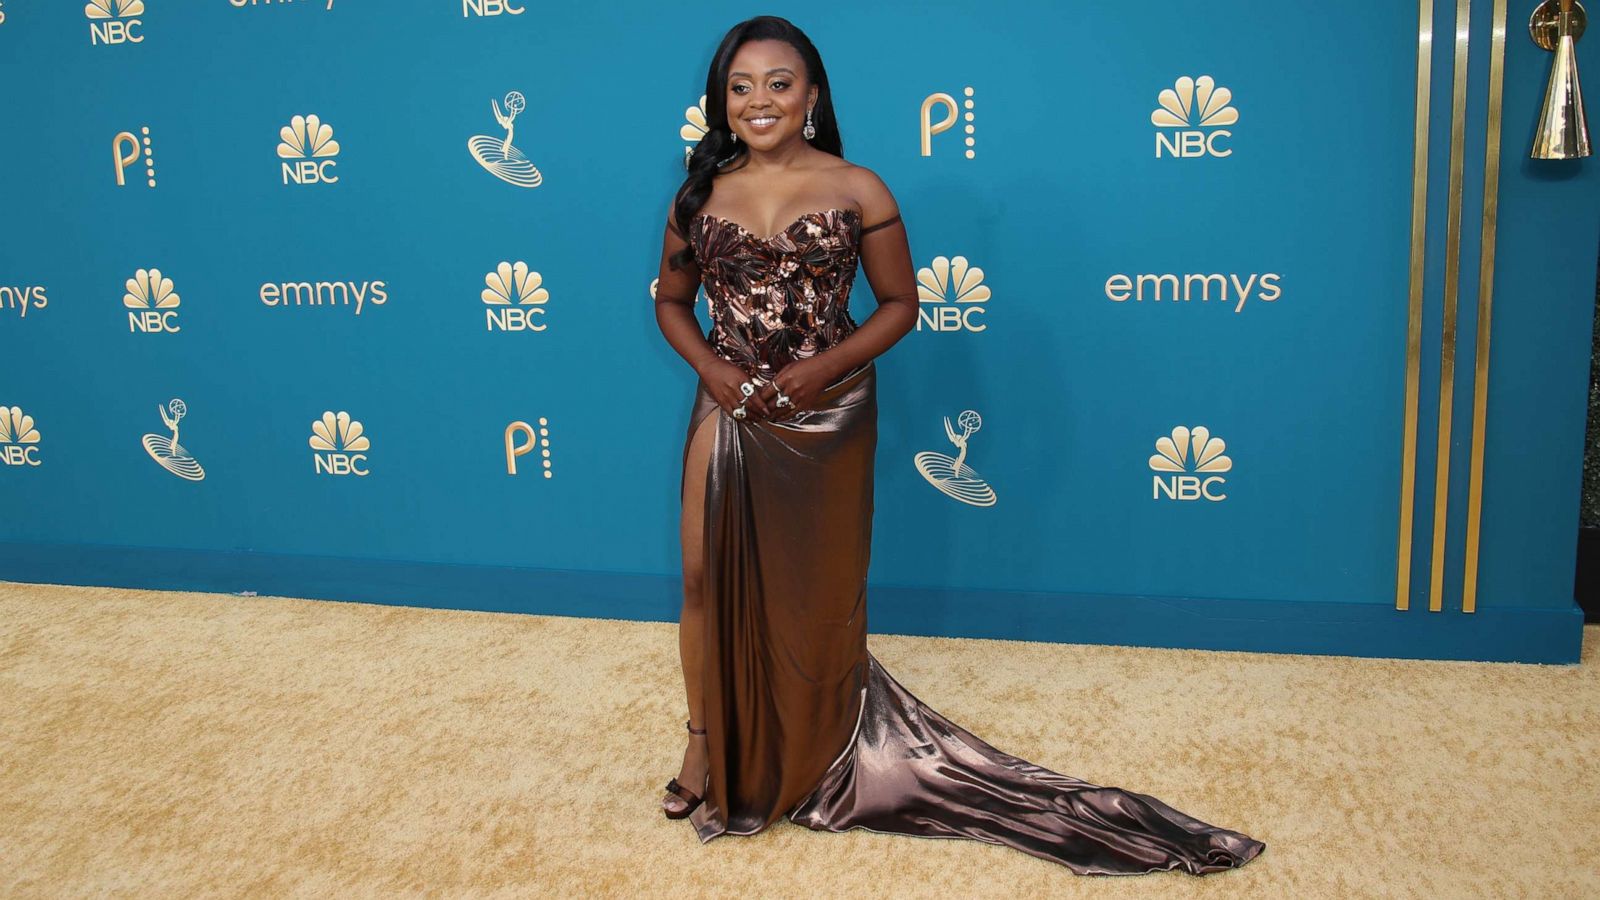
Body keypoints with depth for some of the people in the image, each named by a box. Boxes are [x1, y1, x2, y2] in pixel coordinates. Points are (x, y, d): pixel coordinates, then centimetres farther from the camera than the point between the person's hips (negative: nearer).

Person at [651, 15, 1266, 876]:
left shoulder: (858, 191, -6)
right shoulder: (699, 194, 1)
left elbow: (900, 303, -1)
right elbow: (671, 299, 11)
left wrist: (826, 365, -14)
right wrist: (709, 364, -7)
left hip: (826, 421, -2)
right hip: (729, 416, 2)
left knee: (816, 590, 11)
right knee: (712, 578, 6)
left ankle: (816, 756, 31)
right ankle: (709, 742, 26)